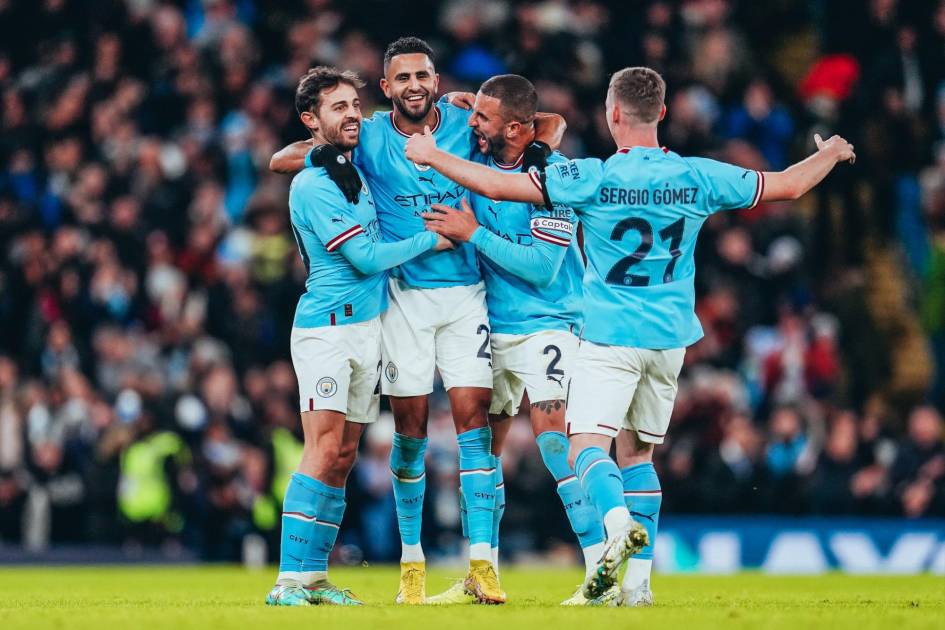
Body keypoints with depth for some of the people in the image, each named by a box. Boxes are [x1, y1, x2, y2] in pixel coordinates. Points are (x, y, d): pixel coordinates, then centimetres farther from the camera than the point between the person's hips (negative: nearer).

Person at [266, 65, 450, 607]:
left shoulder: (354, 163, 13)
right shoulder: (314, 185, -13)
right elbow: (366, 257, -15)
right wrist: (433, 240, -5)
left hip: (368, 327, 9)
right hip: (328, 327, -9)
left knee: (344, 455, 5)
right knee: (325, 449, -16)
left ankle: (315, 578, 7)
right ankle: (291, 582, -17)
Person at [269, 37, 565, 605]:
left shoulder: (466, 125, 2)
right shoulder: (369, 138, 0)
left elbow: (552, 122, 14)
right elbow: (280, 160, 0)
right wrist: (327, 155, -17)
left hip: (467, 294, 0)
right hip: (404, 296, 0)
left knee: (474, 415, -8)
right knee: (411, 427, 2)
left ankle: (482, 559, -8)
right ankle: (411, 560, 13)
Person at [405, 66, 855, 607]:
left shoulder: (592, 178, -10)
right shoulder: (698, 177, 0)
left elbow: (498, 185, -13)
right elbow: (789, 185, 10)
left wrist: (433, 156, 2)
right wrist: (832, 154, 30)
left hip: (611, 336, -4)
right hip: (670, 338, 4)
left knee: (588, 443, -8)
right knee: (637, 451, 15)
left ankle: (619, 521, -39)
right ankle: (638, 579, 10)